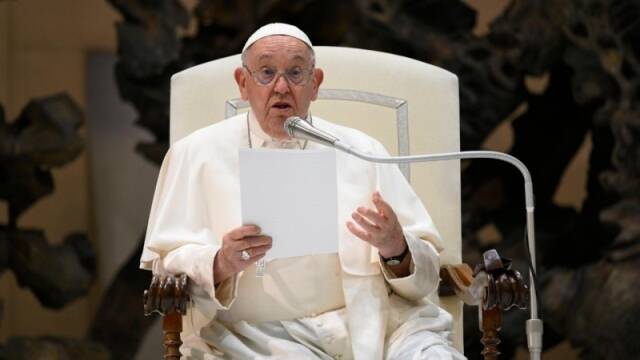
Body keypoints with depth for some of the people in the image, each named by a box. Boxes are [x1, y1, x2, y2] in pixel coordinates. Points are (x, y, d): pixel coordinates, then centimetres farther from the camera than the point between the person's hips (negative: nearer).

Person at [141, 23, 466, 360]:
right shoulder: (196, 154, 8)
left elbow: (425, 273, 9)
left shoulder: (362, 151, 12)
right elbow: (167, 268, 2)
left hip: (367, 320, 2)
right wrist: (220, 265, -19)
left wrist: (397, 252, -14)